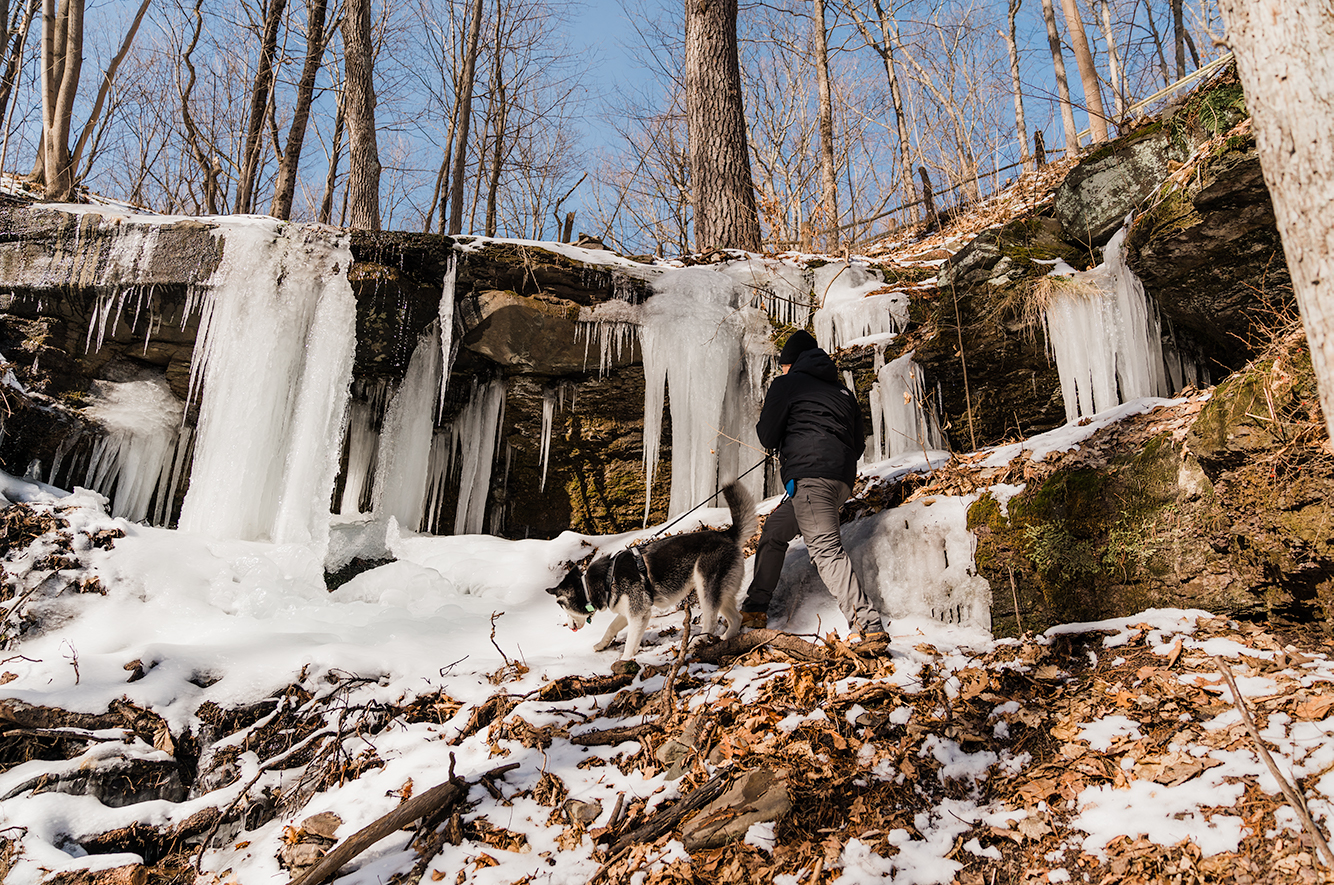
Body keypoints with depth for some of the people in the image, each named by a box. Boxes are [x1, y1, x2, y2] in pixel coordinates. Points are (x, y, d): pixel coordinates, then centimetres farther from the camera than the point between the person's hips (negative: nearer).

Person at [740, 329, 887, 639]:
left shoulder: (786, 383, 8)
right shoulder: (842, 390, 26)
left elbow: (768, 438, 6)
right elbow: (858, 444, 25)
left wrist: (762, 424, 28)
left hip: (809, 474, -8)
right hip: (843, 480, 8)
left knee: (826, 549, -17)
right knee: (774, 529, 21)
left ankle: (868, 626, -30)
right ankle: (754, 610, 27)